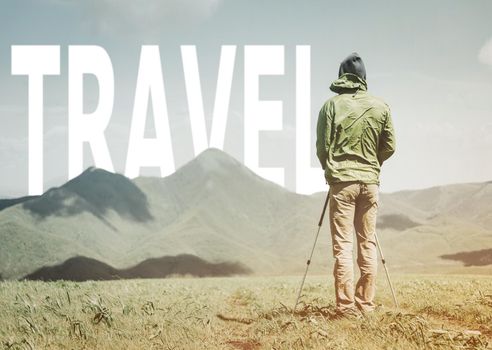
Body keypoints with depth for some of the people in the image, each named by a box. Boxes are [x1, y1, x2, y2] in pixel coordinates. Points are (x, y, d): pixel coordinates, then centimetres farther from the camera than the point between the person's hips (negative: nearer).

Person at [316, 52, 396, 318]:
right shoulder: (381, 107, 3)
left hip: (341, 180, -3)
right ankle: (366, 303, 11)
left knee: (343, 245, -1)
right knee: (367, 243, 10)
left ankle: (346, 306, -4)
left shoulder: (332, 105, -5)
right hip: (370, 181, 3)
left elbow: (322, 146, -3)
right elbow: (389, 147, 6)